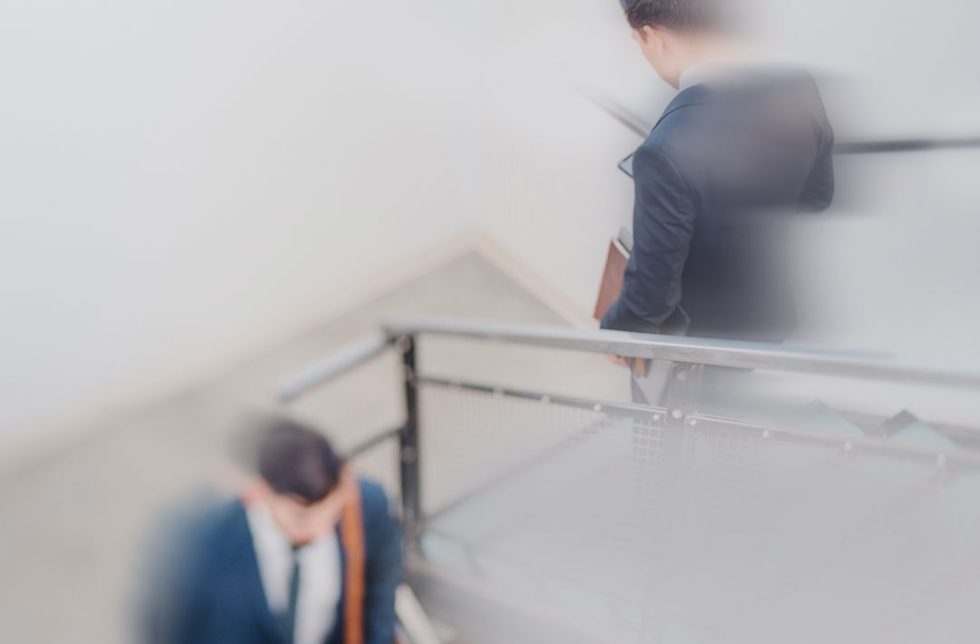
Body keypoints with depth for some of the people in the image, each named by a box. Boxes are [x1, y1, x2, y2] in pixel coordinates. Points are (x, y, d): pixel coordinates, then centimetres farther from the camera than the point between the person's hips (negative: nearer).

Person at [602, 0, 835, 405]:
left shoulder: (668, 151, -38)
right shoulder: (799, 91, -16)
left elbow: (651, 290, -27)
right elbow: (817, 197, 2)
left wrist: (615, 329, -6)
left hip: (693, 342, -6)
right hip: (771, 317, 6)